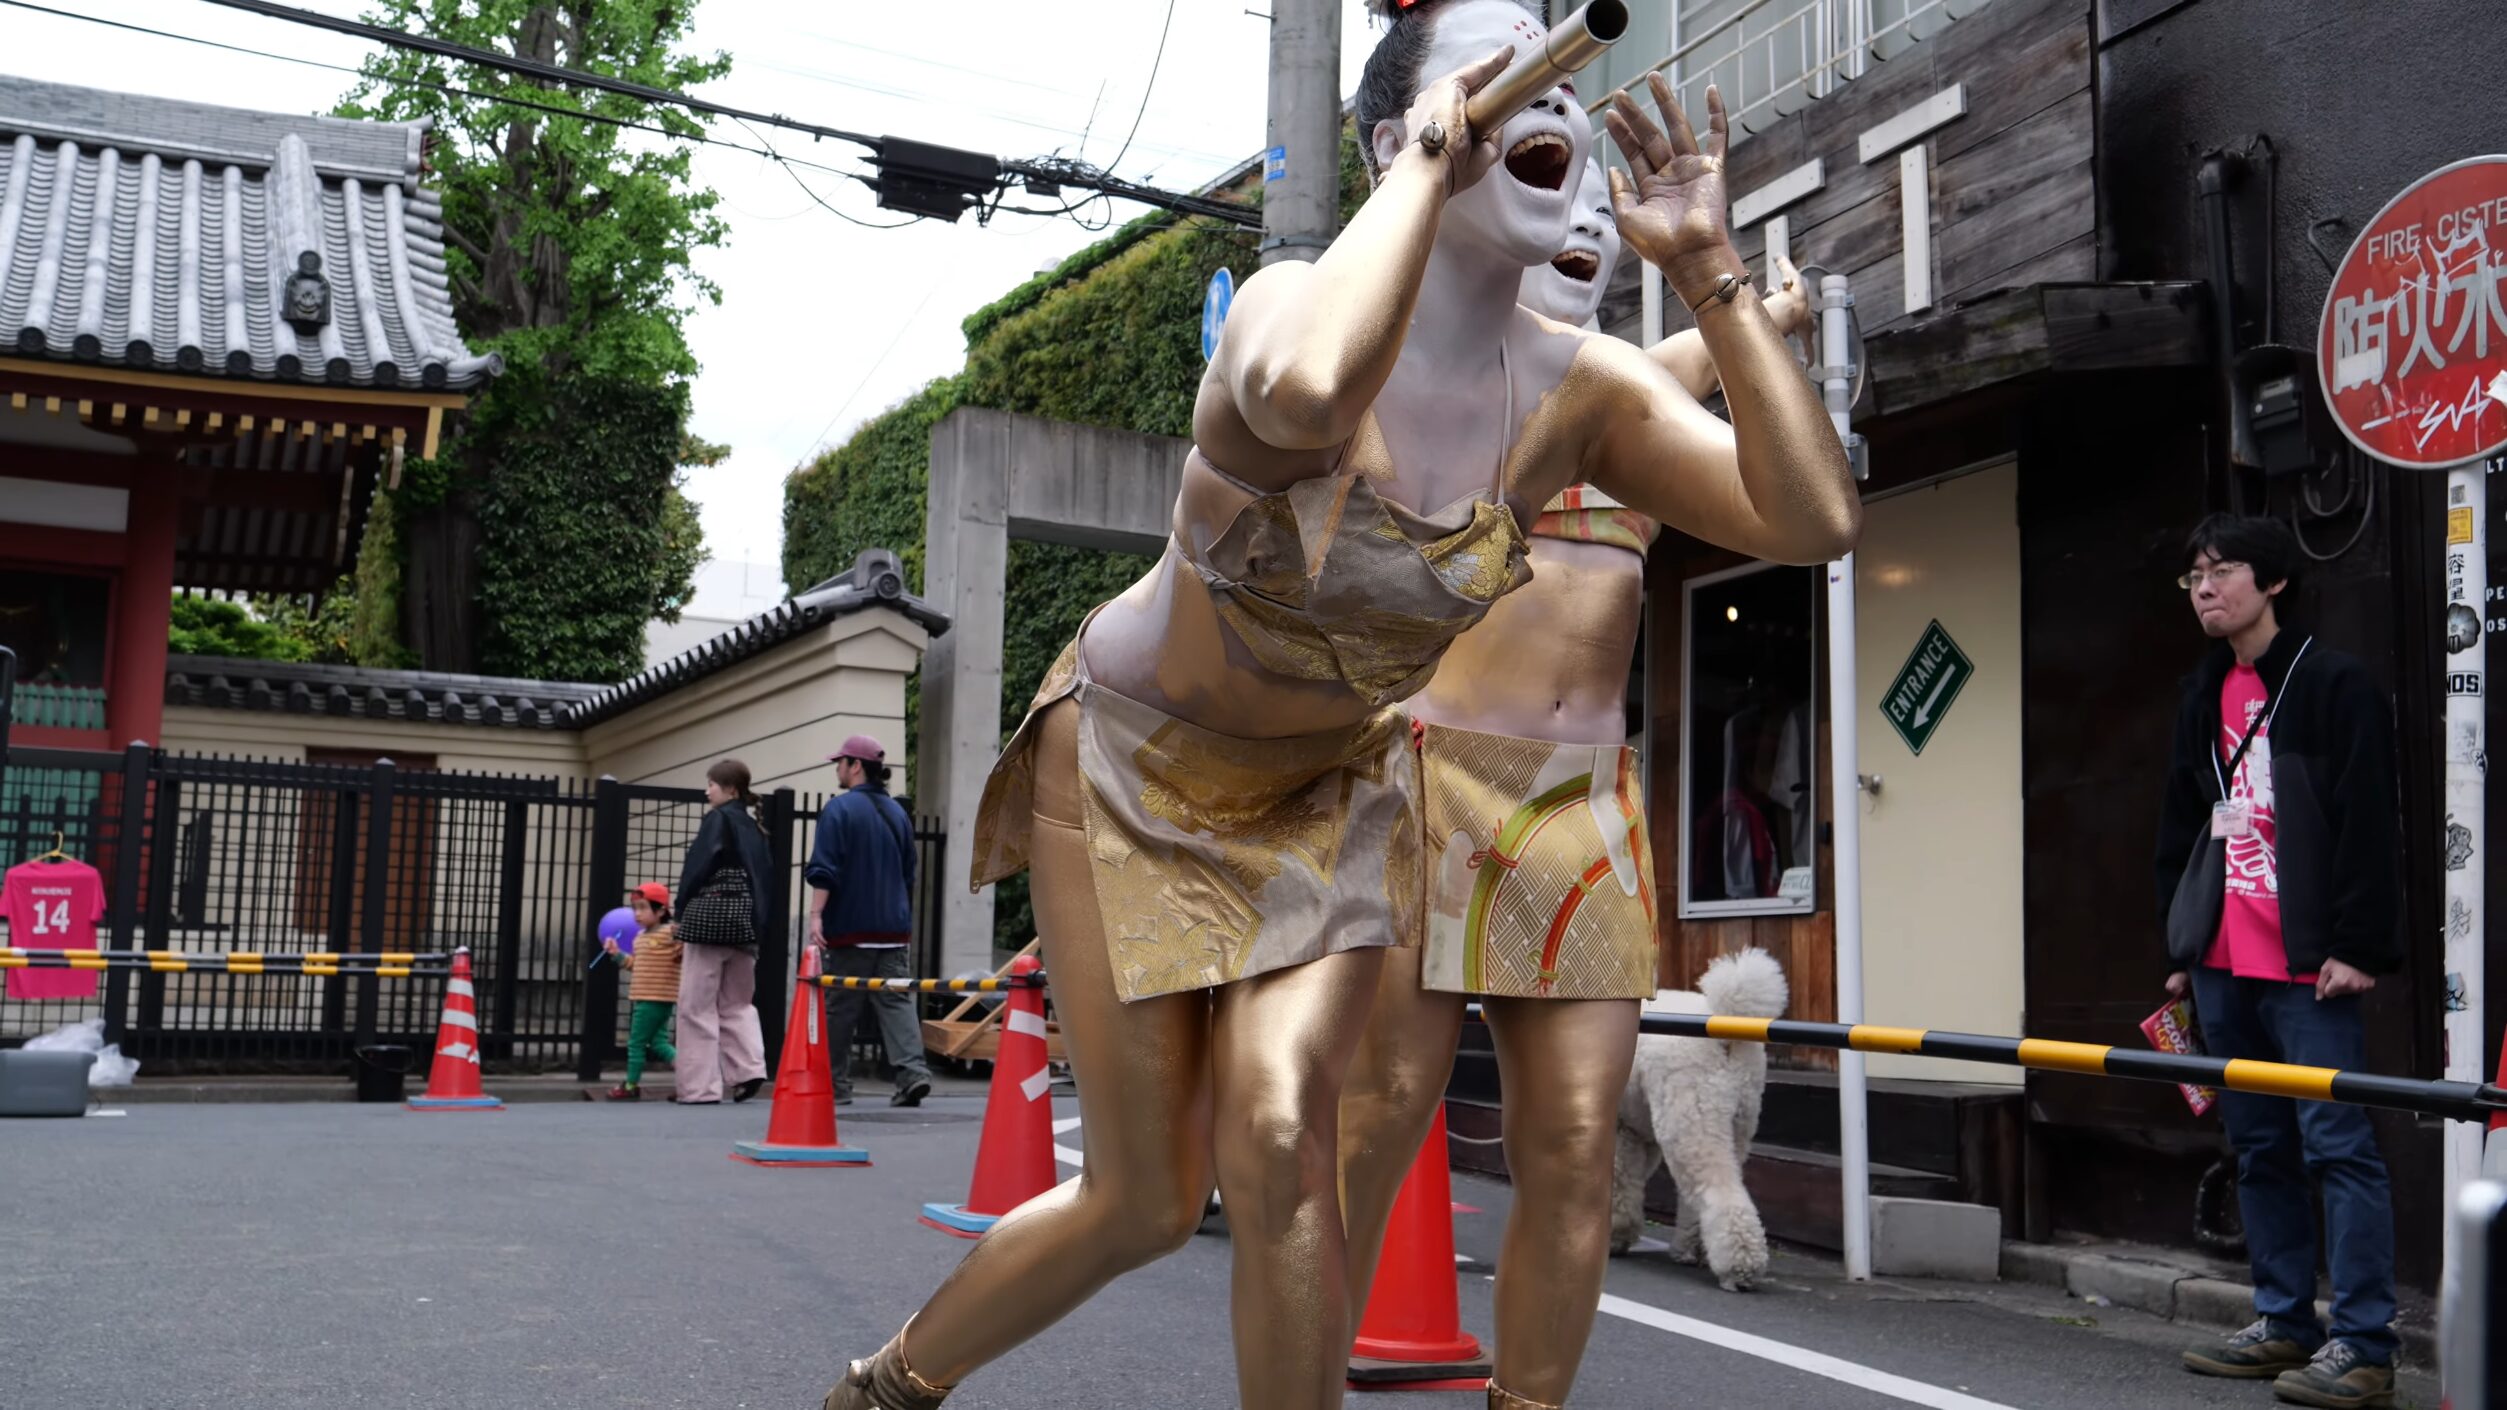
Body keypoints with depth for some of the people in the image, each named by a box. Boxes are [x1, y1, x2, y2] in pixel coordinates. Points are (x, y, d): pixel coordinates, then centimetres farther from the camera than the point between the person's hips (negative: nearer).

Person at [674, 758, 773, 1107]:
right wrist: (757, 920, 12)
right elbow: (766, 874, 13)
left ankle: (699, 1087, -1)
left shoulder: (718, 819, -6)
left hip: (710, 914, -8)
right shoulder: (753, 826, 16)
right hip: (745, 920, 8)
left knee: (698, 1006, -1)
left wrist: (683, 910, -1)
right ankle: (748, 1068, 0)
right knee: (737, 1003, 17)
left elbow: (697, 867, -12)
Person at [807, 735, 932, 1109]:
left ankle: (836, 1084, 12)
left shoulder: (840, 808, -6)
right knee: (897, 1001, 0)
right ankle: (913, 1073, -16)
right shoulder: (897, 812, 14)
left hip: (851, 928, -5)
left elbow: (823, 870, -13)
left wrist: (816, 915, -15)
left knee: (840, 1008, 4)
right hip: (893, 928, 5)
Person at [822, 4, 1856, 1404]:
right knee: (1149, 1200, 2)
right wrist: (1433, 154, -39)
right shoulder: (1293, 301, -27)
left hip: (1330, 790, 3)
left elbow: (1817, 518, -24)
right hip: (1133, 758, -3)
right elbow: (1304, 396, -53)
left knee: (1279, 1133, -18)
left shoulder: (1580, 390, -14)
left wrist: (1709, 265, -26)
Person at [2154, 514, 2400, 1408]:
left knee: (2337, 1143, -6)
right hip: (2222, 964, 7)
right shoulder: (2204, 698, 17)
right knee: (2259, 1148, 12)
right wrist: (2180, 947, 16)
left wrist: (2355, 947, -15)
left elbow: (2366, 825, -10)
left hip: (2307, 964, -7)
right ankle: (2283, 1324, 20)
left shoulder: (2335, 686, -4)